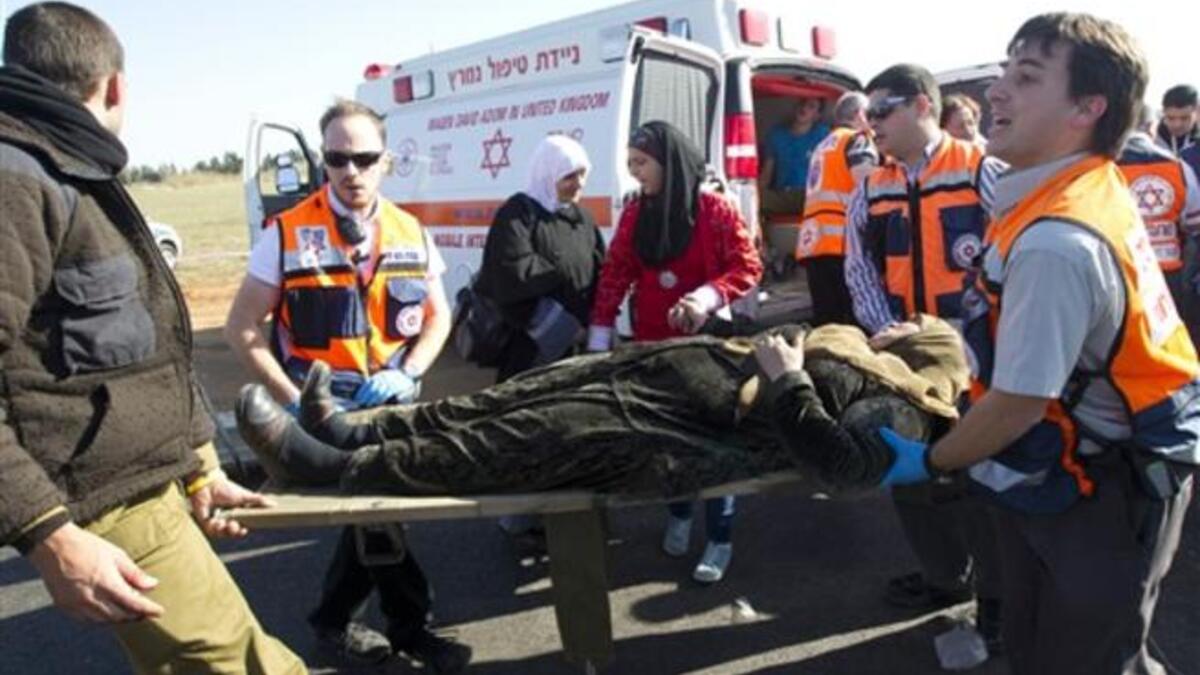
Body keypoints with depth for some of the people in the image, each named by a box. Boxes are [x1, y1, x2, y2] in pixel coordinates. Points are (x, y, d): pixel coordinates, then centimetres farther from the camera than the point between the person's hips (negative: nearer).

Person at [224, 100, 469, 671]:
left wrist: (407, 373, -7)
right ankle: (408, 624, 15)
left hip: (393, 403, 4)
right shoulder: (287, 233, -8)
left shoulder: (410, 233, 4)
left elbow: (438, 317, 11)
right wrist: (295, 402, -14)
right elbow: (242, 331, -6)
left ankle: (336, 619, 32)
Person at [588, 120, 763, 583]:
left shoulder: (714, 210, -10)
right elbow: (614, 275, 4)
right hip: (653, 345, 5)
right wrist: (599, 339, -1)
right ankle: (678, 517, 35)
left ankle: (720, 540, 13)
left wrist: (708, 298, -28)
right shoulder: (634, 214, 4)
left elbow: (748, 267, -11)